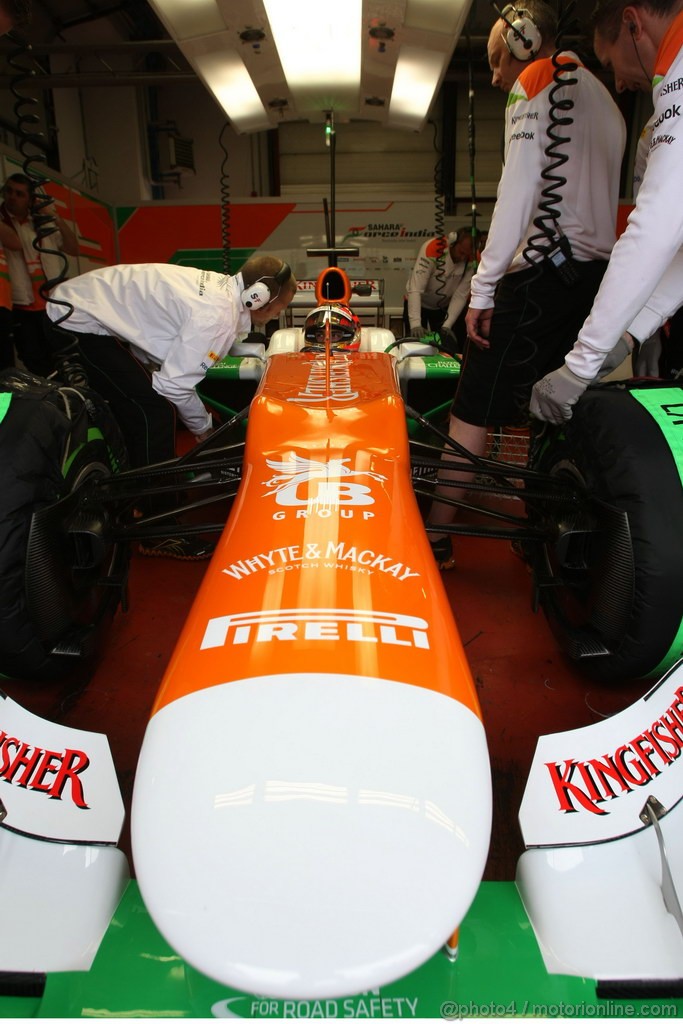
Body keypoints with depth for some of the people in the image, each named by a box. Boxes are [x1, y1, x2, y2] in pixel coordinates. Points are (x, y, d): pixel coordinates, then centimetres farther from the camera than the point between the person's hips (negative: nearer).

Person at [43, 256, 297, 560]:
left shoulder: (224, 286, 2)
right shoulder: (216, 315, -24)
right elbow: (175, 383, -22)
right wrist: (203, 427, -7)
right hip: (77, 323, -10)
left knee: (136, 410, 17)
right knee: (155, 411, -13)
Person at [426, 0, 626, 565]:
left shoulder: (535, 83, -1)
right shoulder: (603, 98, 25)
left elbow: (519, 190, -14)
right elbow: (601, 195, 21)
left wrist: (484, 288, -16)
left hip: (542, 272, -9)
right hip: (597, 273, 9)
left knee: (474, 406, -8)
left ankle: (436, 534, -5)